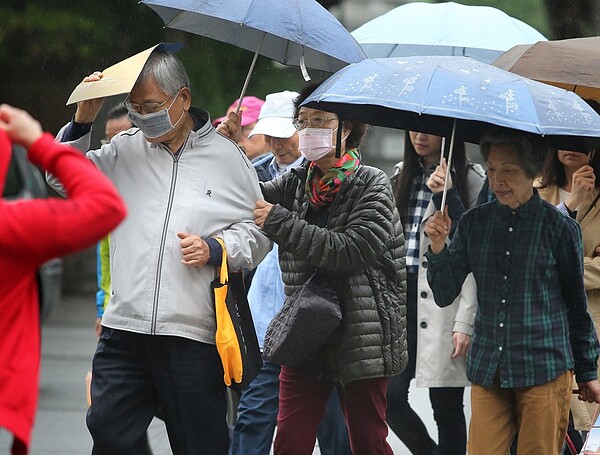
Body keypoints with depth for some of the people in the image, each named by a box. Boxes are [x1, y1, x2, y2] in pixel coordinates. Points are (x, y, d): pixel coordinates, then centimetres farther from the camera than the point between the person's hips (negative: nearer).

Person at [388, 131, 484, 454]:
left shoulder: (470, 179, -3)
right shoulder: (402, 175, 15)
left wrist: (466, 322, -15)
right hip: (402, 297, 5)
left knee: (446, 406, -1)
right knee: (389, 396, -5)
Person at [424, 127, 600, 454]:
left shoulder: (560, 228, -3)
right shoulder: (474, 223, 6)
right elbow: (444, 296, 8)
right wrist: (438, 247, -9)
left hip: (544, 370, -3)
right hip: (487, 371, 3)